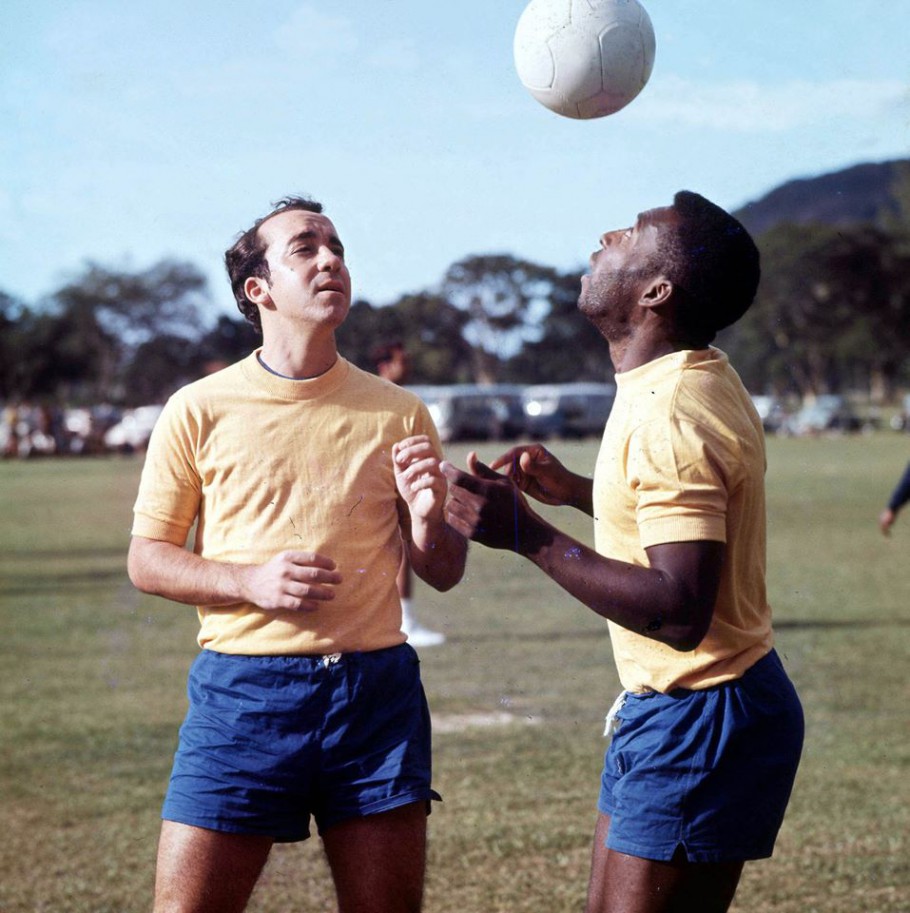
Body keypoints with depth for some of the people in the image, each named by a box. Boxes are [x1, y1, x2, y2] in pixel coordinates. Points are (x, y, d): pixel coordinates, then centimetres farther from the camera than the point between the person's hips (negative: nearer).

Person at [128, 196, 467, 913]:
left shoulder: (400, 413, 9)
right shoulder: (200, 410, 3)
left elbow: (443, 574, 12)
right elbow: (147, 559, 5)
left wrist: (429, 522, -10)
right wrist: (250, 580, -11)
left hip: (375, 692, 2)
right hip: (241, 690, -2)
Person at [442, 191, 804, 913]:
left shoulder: (671, 417, -24)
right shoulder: (695, 384, 9)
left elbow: (680, 611, -30)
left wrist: (529, 535, -29)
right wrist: (575, 490, 17)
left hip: (699, 721, -11)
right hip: (691, 709, 11)